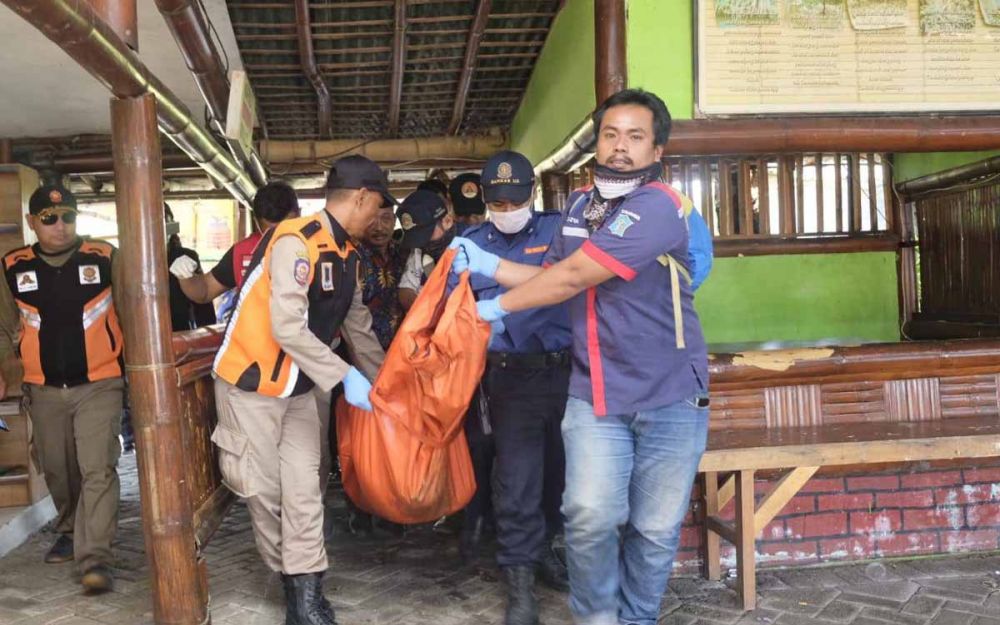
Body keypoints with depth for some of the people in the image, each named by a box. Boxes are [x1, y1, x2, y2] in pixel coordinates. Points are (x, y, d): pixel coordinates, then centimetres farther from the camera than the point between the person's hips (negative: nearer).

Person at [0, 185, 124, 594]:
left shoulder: (105, 258, -7)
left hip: (98, 386, -3)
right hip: (44, 391, 4)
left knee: (97, 470, -10)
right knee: (57, 471, 18)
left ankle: (94, 558, -6)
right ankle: (70, 533, 41)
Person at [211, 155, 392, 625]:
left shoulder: (346, 253, 6)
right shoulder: (295, 241, -21)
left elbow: (357, 324, 16)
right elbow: (288, 328, -28)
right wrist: (345, 377, -26)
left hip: (299, 388, 7)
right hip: (252, 383, -7)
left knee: (304, 492, 4)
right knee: (264, 491, 5)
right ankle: (292, 578, 23)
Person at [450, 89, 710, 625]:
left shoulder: (657, 207, -17)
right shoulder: (581, 203, 9)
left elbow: (574, 277, -19)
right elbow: (553, 277, 16)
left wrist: (498, 307, -8)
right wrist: (485, 263, 3)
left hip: (670, 397, -4)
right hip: (595, 395, 4)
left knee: (655, 529, 6)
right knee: (590, 517, -10)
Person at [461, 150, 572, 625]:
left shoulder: (558, 230, 3)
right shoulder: (469, 244, 7)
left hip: (565, 370, 1)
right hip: (511, 377, -1)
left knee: (559, 466, 15)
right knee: (516, 477, -1)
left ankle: (543, 546, 37)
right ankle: (520, 576, 13)